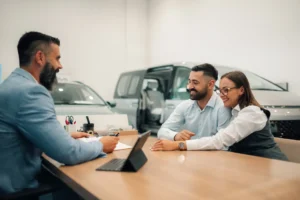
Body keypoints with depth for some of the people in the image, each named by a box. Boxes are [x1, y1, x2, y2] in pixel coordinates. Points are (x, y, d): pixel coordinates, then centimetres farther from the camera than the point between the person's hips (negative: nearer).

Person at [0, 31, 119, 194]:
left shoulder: (14, 84, 9)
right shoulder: (29, 91, -23)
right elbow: (68, 153, -25)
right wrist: (101, 145, -8)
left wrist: (66, 137, 12)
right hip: (18, 188, -9)